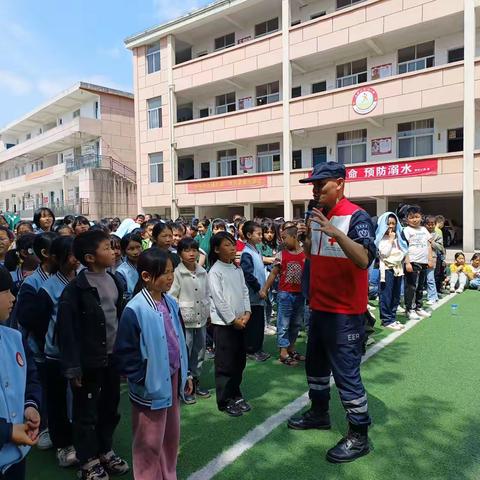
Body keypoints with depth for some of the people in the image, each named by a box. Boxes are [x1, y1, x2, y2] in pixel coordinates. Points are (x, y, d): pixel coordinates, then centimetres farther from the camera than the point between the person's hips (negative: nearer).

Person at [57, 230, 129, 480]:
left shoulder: (114, 281, 3)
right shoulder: (75, 289, -17)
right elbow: (66, 330, -16)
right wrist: (73, 366, -15)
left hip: (112, 356, 6)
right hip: (89, 361, -6)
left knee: (110, 408, 19)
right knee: (86, 412, 11)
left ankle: (105, 451, 40)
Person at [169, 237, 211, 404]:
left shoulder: (203, 272, 4)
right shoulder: (177, 273, -11)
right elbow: (172, 297, -9)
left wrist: (209, 312, 7)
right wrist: (178, 316, -11)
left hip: (201, 319, 5)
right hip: (184, 320, -5)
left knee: (199, 352, 16)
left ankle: (195, 382, 33)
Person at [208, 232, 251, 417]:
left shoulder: (237, 269, 10)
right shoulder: (215, 271, -11)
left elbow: (244, 292, 10)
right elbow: (218, 299, -15)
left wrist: (246, 313, -3)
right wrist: (233, 319, -13)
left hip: (240, 322, 7)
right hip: (224, 323, -7)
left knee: (239, 361, 14)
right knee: (225, 363, 1)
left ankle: (235, 395, 30)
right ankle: (224, 401, 15)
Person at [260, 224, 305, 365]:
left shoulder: (306, 254, -2)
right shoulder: (281, 255, -3)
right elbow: (273, 274, 1)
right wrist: (265, 289, -5)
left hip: (300, 294, 2)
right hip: (285, 294, -2)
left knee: (296, 323, 14)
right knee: (284, 324, 3)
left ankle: (291, 348, 30)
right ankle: (283, 352, 10)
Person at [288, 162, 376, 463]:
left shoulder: (356, 216, -15)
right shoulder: (317, 216, 8)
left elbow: (364, 260, -29)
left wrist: (336, 231, -40)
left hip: (345, 312, -8)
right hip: (320, 307, 8)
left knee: (346, 373, 1)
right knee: (316, 365, 21)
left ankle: (359, 436, 20)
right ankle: (319, 414, 42)